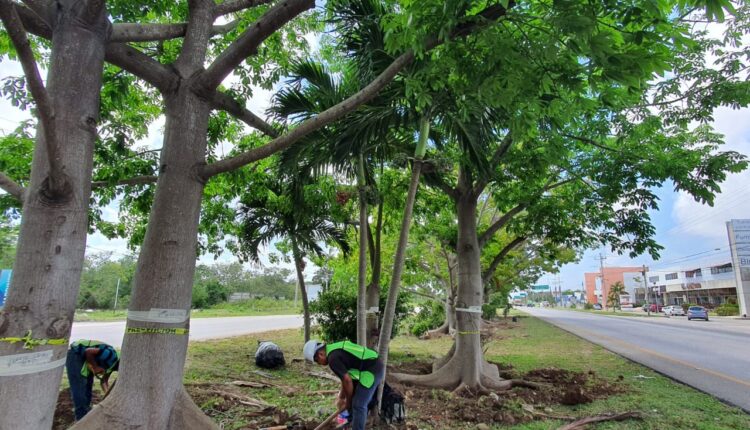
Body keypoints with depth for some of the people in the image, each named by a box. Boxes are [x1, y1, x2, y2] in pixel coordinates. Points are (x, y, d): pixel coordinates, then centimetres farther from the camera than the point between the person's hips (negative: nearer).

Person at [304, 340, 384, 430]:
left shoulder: (332, 358, -16)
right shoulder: (336, 350, 14)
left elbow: (348, 381, -15)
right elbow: (346, 377, 24)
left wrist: (348, 402, 1)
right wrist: (341, 397, 29)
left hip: (372, 371, -10)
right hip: (375, 365, 10)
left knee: (358, 405, -2)